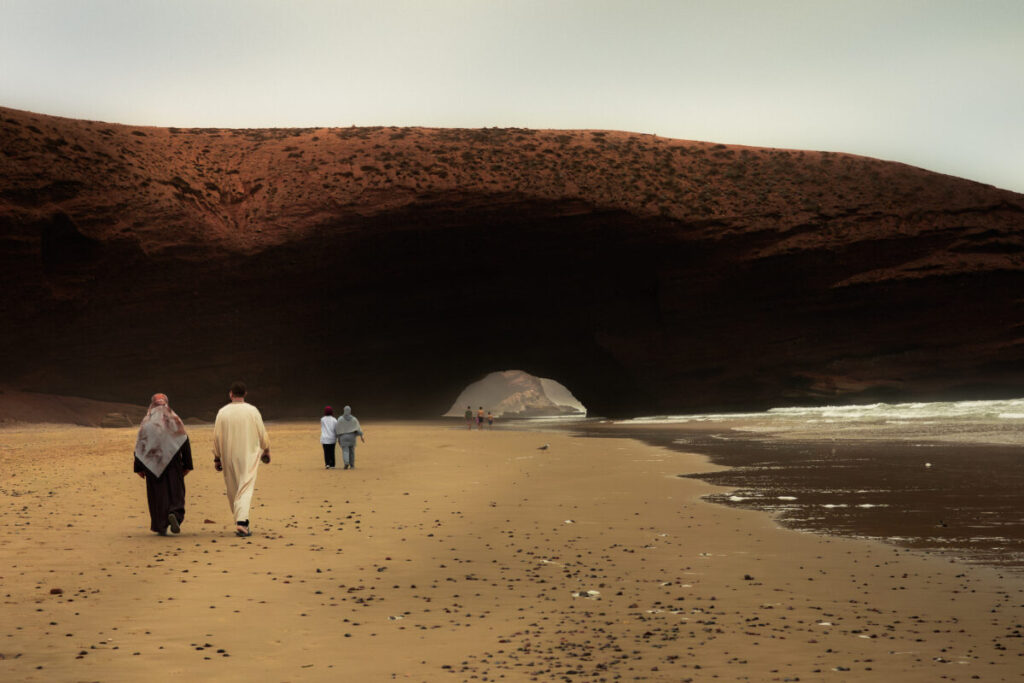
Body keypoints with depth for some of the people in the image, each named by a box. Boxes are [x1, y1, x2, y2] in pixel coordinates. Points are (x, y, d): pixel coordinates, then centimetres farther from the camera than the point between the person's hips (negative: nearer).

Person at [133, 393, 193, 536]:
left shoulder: (146, 422, 2)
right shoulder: (174, 420, 2)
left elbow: (139, 446, 0)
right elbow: (185, 442, -1)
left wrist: (139, 468, 4)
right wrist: (187, 465, 2)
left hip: (152, 464, 1)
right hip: (173, 462, 0)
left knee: (157, 493, 6)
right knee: (175, 492, 5)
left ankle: (161, 526, 5)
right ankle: (174, 514, -22)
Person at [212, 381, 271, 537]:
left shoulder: (222, 412, -3)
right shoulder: (252, 411, -5)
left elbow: (216, 437, -1)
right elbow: (262, 434, 1)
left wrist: (217, 457, 8)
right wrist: (266, 451, 16)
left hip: (229, 457, 2)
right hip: (249, 455, -2)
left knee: (233, 491, 15)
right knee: (246, 489, -6)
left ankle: (240, 520, 25)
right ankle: (242, 522, -21)